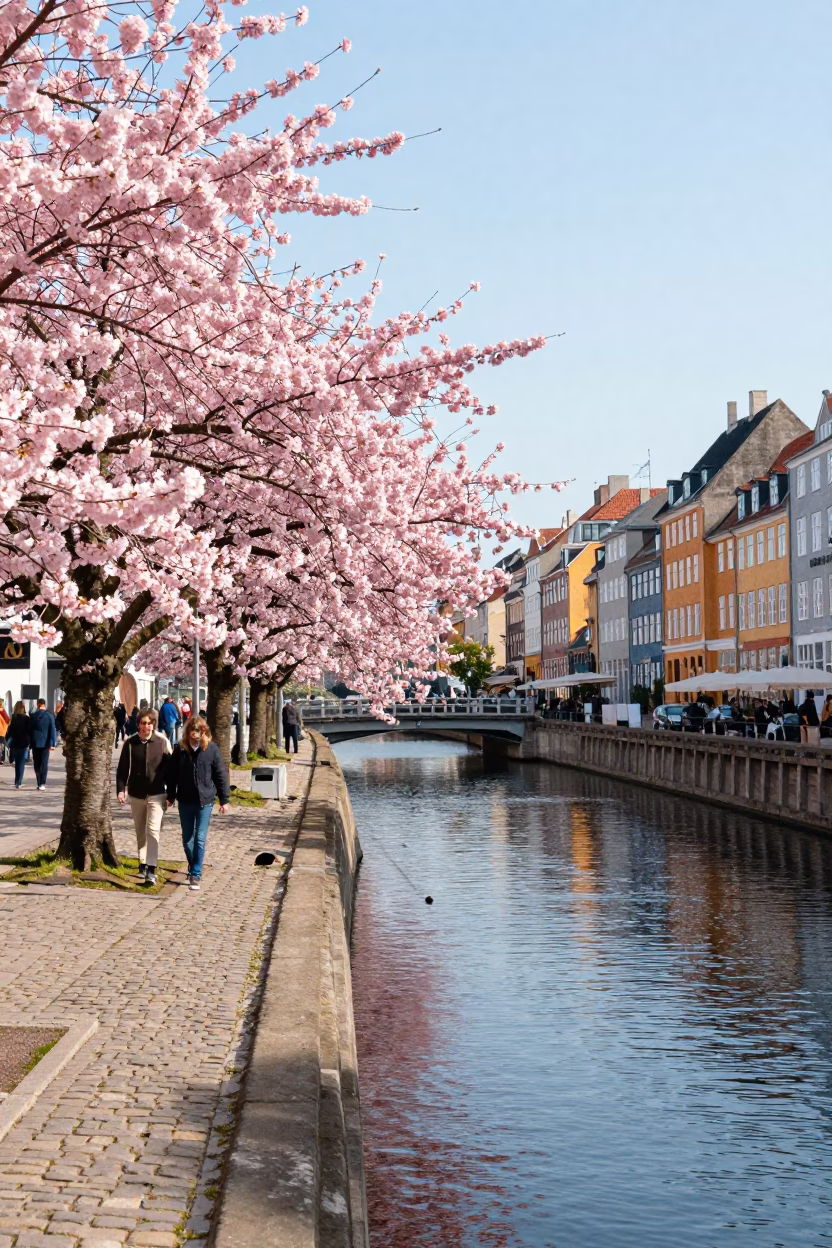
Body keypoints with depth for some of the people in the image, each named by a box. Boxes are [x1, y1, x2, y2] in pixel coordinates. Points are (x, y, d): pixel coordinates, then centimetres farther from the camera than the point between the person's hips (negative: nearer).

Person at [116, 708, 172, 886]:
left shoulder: (163, 742, -6)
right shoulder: (130, 743, -2)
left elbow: (169, 768, 0)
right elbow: (122, 768, 3)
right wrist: (121, 789, -7)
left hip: (156, 794, -3)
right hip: (136, 794, 3)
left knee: (153, 830, -13)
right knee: (140, 832, 15)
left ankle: (151, 869, -16)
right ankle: (143, 863, 31)